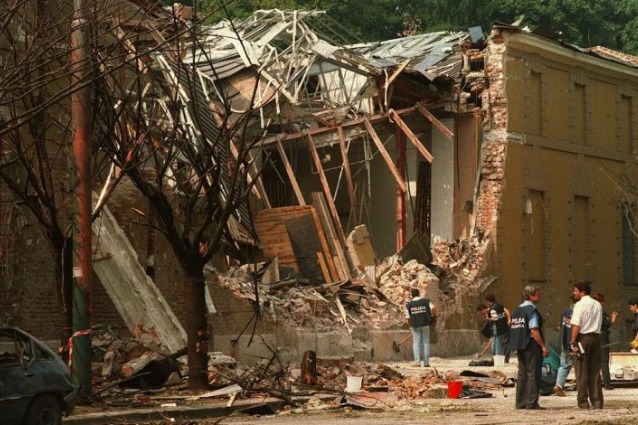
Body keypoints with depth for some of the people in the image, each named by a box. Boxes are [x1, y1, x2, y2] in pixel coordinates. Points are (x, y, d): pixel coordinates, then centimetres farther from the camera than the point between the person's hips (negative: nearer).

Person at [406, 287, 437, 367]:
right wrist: (434, 316, 5)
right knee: (426, 343, 7)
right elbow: (433, 308, -13)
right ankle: (426, 362, 6)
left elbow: (408, 318, 3)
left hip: (415, 325, 0)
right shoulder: (426, 301, 0)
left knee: (416, 343, 6)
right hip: (425, 324, 0)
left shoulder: (409, 305, 2)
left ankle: (417, 362, -3)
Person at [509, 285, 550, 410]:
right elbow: (534, 330, -20)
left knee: (522, 374, 12)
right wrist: (543, 346, -18)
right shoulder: (532, 310, -13)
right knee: (533, 374, -4)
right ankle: (532, 403, -5)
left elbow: (513, 329, 16)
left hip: (520, 346, 8)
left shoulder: (517, 310, 14)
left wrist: (518, 345, 19)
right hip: (532, 344, -8)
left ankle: (520, 403, 14)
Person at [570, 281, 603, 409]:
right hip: (596, 337, 6)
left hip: (583, 337, -6)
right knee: (595, 371, 10)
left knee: (582, 371, -1)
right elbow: (599, 324, 11)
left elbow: (576, 325, -15)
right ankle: (597, 402, 10)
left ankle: (583, 402, -2)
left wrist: (573, 342, -12)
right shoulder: (598, 305, 11)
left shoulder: (580, 305, -9)